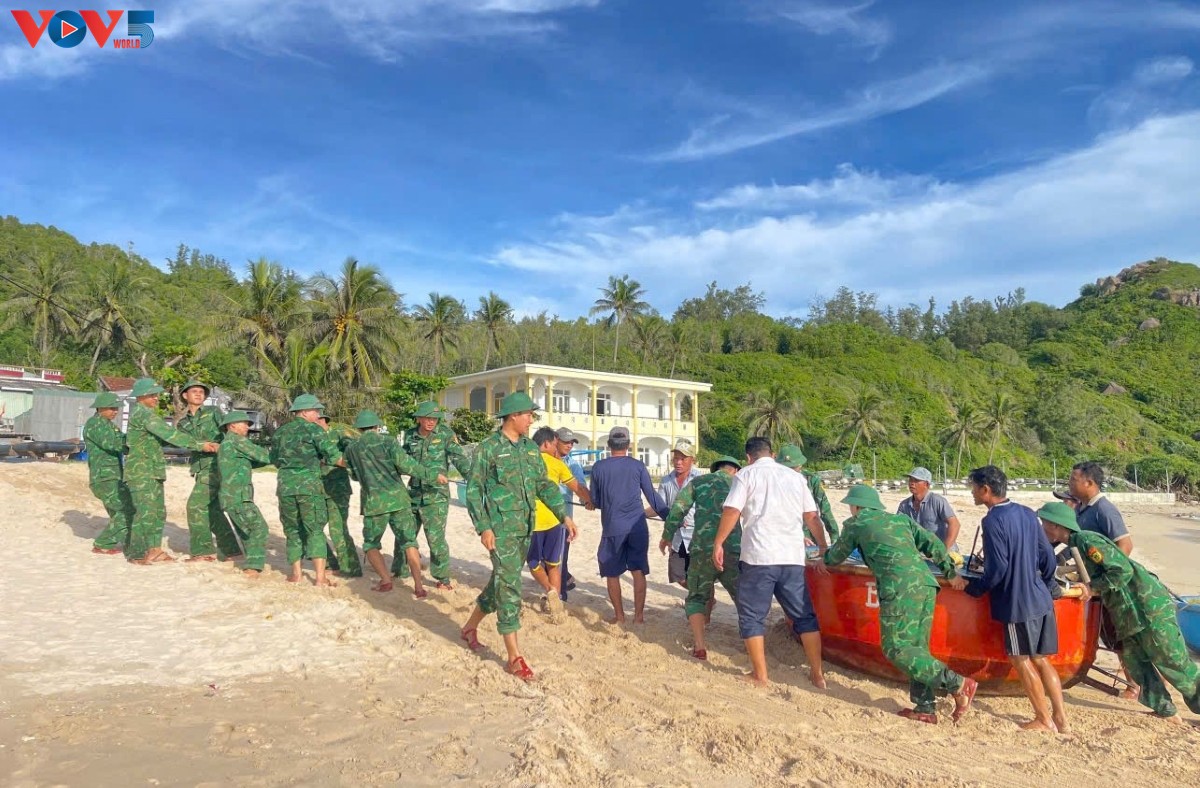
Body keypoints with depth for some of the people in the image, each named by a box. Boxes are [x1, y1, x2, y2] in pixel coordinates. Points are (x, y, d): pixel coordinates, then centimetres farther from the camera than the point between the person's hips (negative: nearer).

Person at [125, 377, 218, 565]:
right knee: (146, 513, -8)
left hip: (153, 471, 10)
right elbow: (169, 434, -23)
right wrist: (199, 445, -25)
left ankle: (154, 549, 20)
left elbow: (162, 437, 15)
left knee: (159, 512, 12)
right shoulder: (143, 413, -14)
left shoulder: (147, 414, 17)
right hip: (140, 472, -10)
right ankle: (137, 554, 0)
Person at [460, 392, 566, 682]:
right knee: (509, 587, -7)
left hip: (525, 528, 7)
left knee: (502, 582, 16)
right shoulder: (488, 448, -9)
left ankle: (470, 628, 38)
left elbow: (544, 485, 14)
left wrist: (564, 515, 5)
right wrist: (483, 528, -16)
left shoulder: (531, 448, 9)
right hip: (501, 528, -7)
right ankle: (515, 657, 0)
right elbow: (474, 490, -8)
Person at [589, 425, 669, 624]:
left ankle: (619, 616, 16)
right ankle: (639, 615, 9)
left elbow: (594, 500, 10)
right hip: (637, 526, 1)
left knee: (612, 573, 11)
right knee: (638, 571, 8)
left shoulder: (598, 467, 2)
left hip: (612, 528, -1)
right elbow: (652, 496, 5)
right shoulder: (637, 466, 3)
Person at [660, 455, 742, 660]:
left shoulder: (699, 481, 13)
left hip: (703, 549, -1)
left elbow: (677, 509, 4)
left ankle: (699, 646, -2)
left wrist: (667, 536, 15)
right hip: (735, 550, 1)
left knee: (696, 597, 13)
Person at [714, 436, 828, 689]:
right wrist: (823, 550, 21)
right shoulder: (796, 477, 16)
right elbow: (812, 517, 14)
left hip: (759, 556, -4)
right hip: (793, 557, 4)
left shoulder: (746, 474, 3)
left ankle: (760, 675, 8)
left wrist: (718, 543, -1)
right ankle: (817, 674, 17)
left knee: (752, 616, 7)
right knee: (804, 615, 14)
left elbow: (731, 511, -8)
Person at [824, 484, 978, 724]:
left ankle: (957, 684, -11)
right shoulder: (900, 519, 26)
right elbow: (933, 544, 19)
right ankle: (925, 708, 12)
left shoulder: (855, 524, 14)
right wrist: (951, 573, 25)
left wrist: (825, 560, 48)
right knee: (917, 647, 13)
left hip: (900, 588, -7)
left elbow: (838, 554, 28)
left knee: (896, 648, -4)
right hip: (926, 583, 7)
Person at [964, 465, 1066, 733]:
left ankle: (1043, 719, 15)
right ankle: (1060, 717, 18)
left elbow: (997, 570, -20)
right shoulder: (1028, 514, 6)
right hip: (1042, 600, 8)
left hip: (1017, 603, -8)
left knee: (1022, 661, 7)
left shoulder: (993, 521, -17)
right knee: (1041, 660, 16)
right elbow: (1048, 557, 11)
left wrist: (973, 589, -6)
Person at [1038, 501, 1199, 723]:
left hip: (1148, 604, -10)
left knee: (1174, 661, 0)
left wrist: (1092, 588, -19)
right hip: (1128, 612, 10)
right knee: (1135, 661, 8)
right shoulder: (1074, 546, 10)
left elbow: (1123, 570, -24)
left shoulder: (1086, 540, -21)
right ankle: (1164, 710, 15)